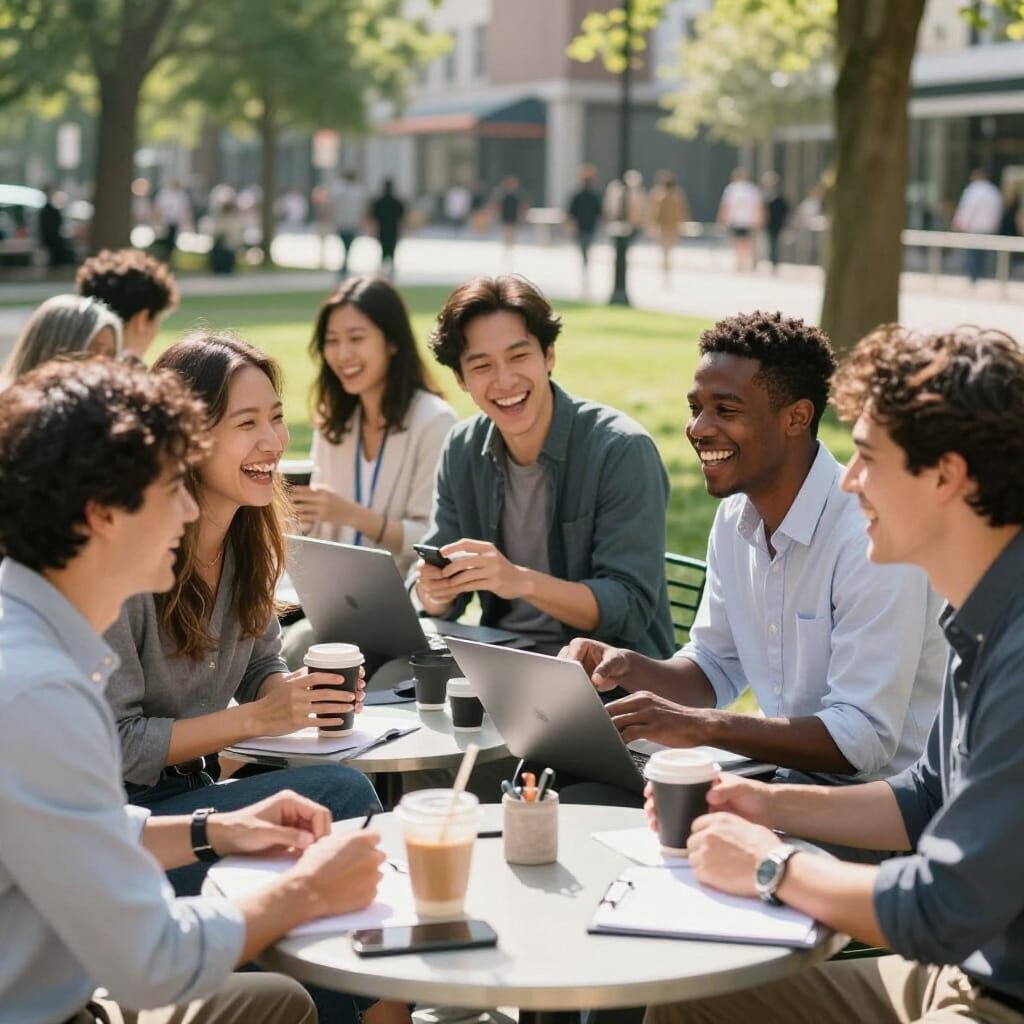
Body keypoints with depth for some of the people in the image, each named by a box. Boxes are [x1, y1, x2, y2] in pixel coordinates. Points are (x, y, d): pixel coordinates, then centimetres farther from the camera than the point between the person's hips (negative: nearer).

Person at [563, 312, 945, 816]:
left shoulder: (871, 536, -22)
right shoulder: (736, 516, 4)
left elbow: (864, 739, -26)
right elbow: (714, 669, 13)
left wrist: (704, 726, -31)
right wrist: (629, 668, -7)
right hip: (793, 777, 7)